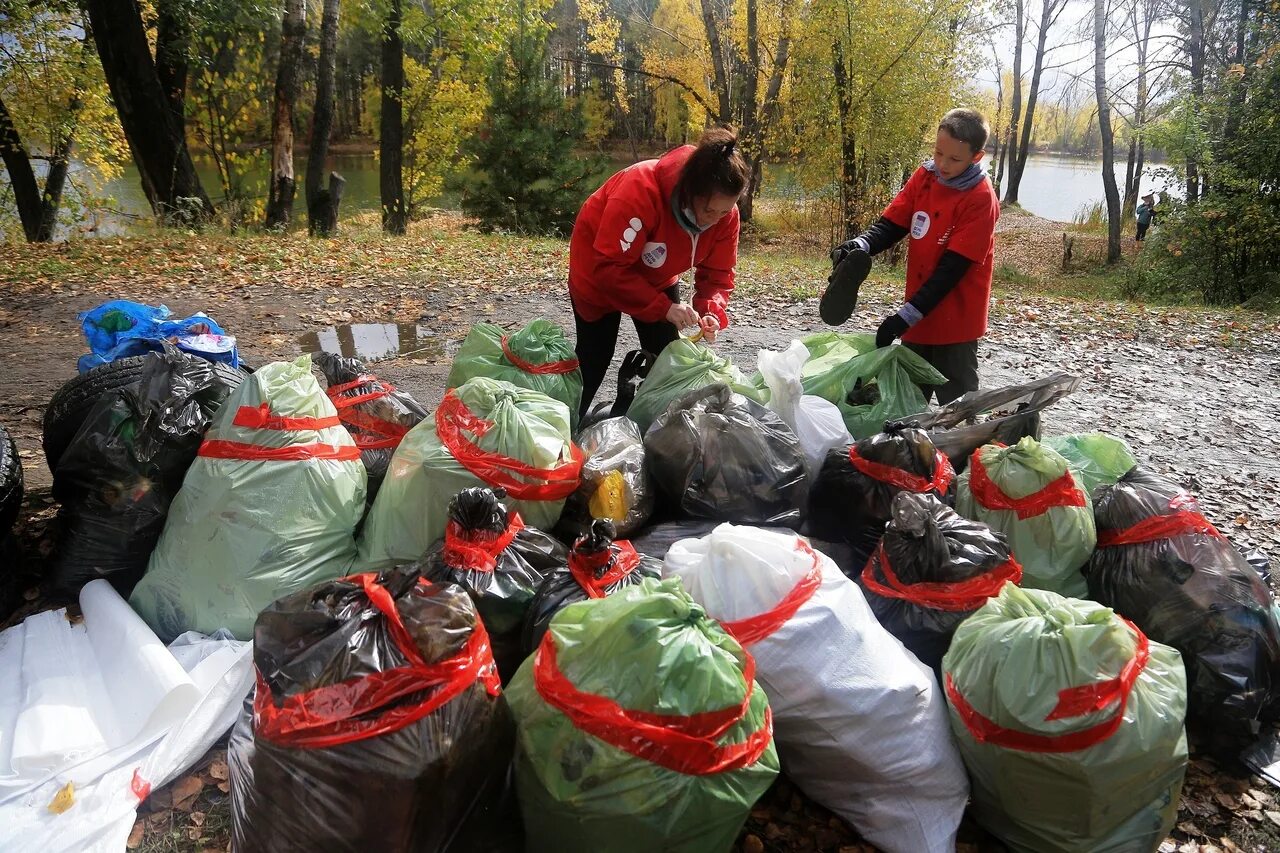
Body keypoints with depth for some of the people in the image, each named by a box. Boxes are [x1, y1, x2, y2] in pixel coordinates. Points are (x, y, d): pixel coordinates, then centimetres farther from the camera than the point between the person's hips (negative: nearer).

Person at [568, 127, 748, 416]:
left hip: (657, 278, 5)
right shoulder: (640, 190, -40)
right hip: (600, 273, -5)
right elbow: (609, 268, -40)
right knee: (594, 359, 4)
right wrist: (663, 307, -44)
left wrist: (712, 312, -34)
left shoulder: (724, 212, -22)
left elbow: (718, 273, -14)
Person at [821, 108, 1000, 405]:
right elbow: (891, 225, 0)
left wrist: (905, 315, -27)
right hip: (918, 317, 6)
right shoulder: (923, 177, 2)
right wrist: (859, 248, -23)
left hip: (955, 321, -6)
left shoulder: (981, 200, -17)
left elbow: (952, 268, -22)